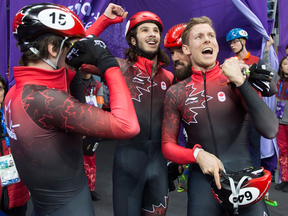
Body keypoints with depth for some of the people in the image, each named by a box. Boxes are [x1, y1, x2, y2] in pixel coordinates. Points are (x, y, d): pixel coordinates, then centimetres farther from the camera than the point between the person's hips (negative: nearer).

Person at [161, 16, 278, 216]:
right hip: (203, 183, 0)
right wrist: (198, 154, -15)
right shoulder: (176, 93, 0)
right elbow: (168, 146, 3)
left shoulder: (238, 80, -2)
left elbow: (270, 130, -13)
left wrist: (241, 82, -20)